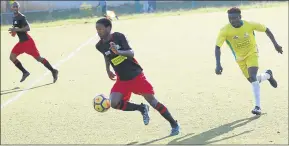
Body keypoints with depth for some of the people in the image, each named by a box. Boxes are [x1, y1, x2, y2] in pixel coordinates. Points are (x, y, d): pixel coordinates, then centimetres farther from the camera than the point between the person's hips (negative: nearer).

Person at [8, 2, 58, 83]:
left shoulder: (21, 17, -15)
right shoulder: (14, 18, 12)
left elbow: (28, 28, -24)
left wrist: (16, 30, -26)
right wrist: (14, 31, 9)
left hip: (27, 41, -9)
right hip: (21, 42, 9)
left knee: (38, 58, -7)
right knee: (12, 57, 2)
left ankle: (53, 71, 2)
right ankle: (25, 72, 10)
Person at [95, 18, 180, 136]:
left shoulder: (118, 36, -12)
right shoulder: (100, 46, -2)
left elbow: (131, 53, -19)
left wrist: (118, 52, -35)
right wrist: (108, 70, 11)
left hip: (136, 75, -3)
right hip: (122, 80, 4)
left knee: (152, 100, -6)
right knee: (114, 103, -19)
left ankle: (174, 124, 10)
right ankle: (142, 108, 5)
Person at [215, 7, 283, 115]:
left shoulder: (250, 25, -23)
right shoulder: (225, 31, -25)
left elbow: (266, 30, -7)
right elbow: (217, 47, -25)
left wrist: (275, 44, -4)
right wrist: (218, 65, -36)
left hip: (251, 53, -2)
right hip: (240, 58, 2)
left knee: (252, 77, -24)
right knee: (253, 80, 11)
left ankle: (258, 106, -21)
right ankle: (268, 75, 45)